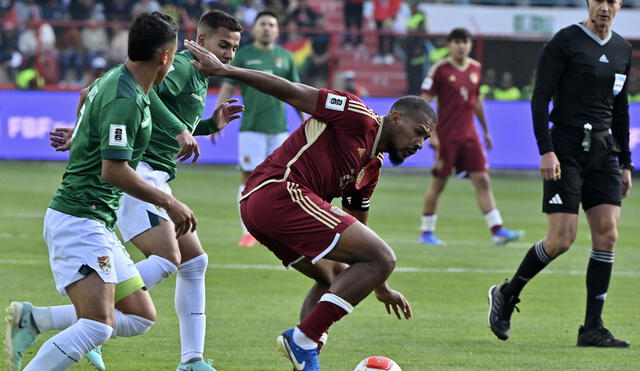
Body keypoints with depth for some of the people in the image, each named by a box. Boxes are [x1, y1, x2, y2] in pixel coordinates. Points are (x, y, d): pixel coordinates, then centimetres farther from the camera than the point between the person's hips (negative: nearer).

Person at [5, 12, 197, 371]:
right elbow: (113, 170, -25)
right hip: (79, 220, -11)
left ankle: (32, 319, 8)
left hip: (98, 224, 11)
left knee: (141, 317, 9)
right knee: (98, 325, -22)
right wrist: (168, 202, -16)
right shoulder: (125, 100, -19)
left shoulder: (113, 80, 11)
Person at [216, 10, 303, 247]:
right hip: (251, 128, -2)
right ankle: (248, 232, -3)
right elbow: (227, 88, 3)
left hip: (278, 128, 2)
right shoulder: (243, 56, 3)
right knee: (249, 177, -7)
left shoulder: (285, 57, 10)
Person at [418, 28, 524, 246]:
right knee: (438, 183, 2)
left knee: (482, 181, -3)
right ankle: (427, 232, 13)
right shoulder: (439, 70, -7)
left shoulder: (476, 69, 10)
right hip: (445, 136, -5)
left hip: (469, 135, 5)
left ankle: (497, 230, -8)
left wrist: (485, 130, 22)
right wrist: (431, 133, -15)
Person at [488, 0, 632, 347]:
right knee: (561, 239, -10)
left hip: (604, 152, 6)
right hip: (566, 151, -6)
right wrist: (546, 151, -18)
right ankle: (507, 294, 13)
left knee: (607, 234, -5)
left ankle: (592, 328, -3)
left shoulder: (622, 50, 14)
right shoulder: (565, 42, -6)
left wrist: (625, 163, 19)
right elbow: (540, 97, -9)